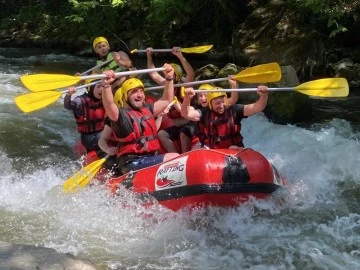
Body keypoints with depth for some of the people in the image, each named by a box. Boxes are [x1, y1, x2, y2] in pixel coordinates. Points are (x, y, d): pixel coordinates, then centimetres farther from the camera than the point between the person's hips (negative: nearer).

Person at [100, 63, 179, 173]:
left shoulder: (146, 110, 16)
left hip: (151, 159, 9)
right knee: (174, 158, -22)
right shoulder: (122, 114, -7)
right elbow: (109, 105, -28)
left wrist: (169, 78, 20)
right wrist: (106, 85, -44)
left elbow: (166, 100, 27)